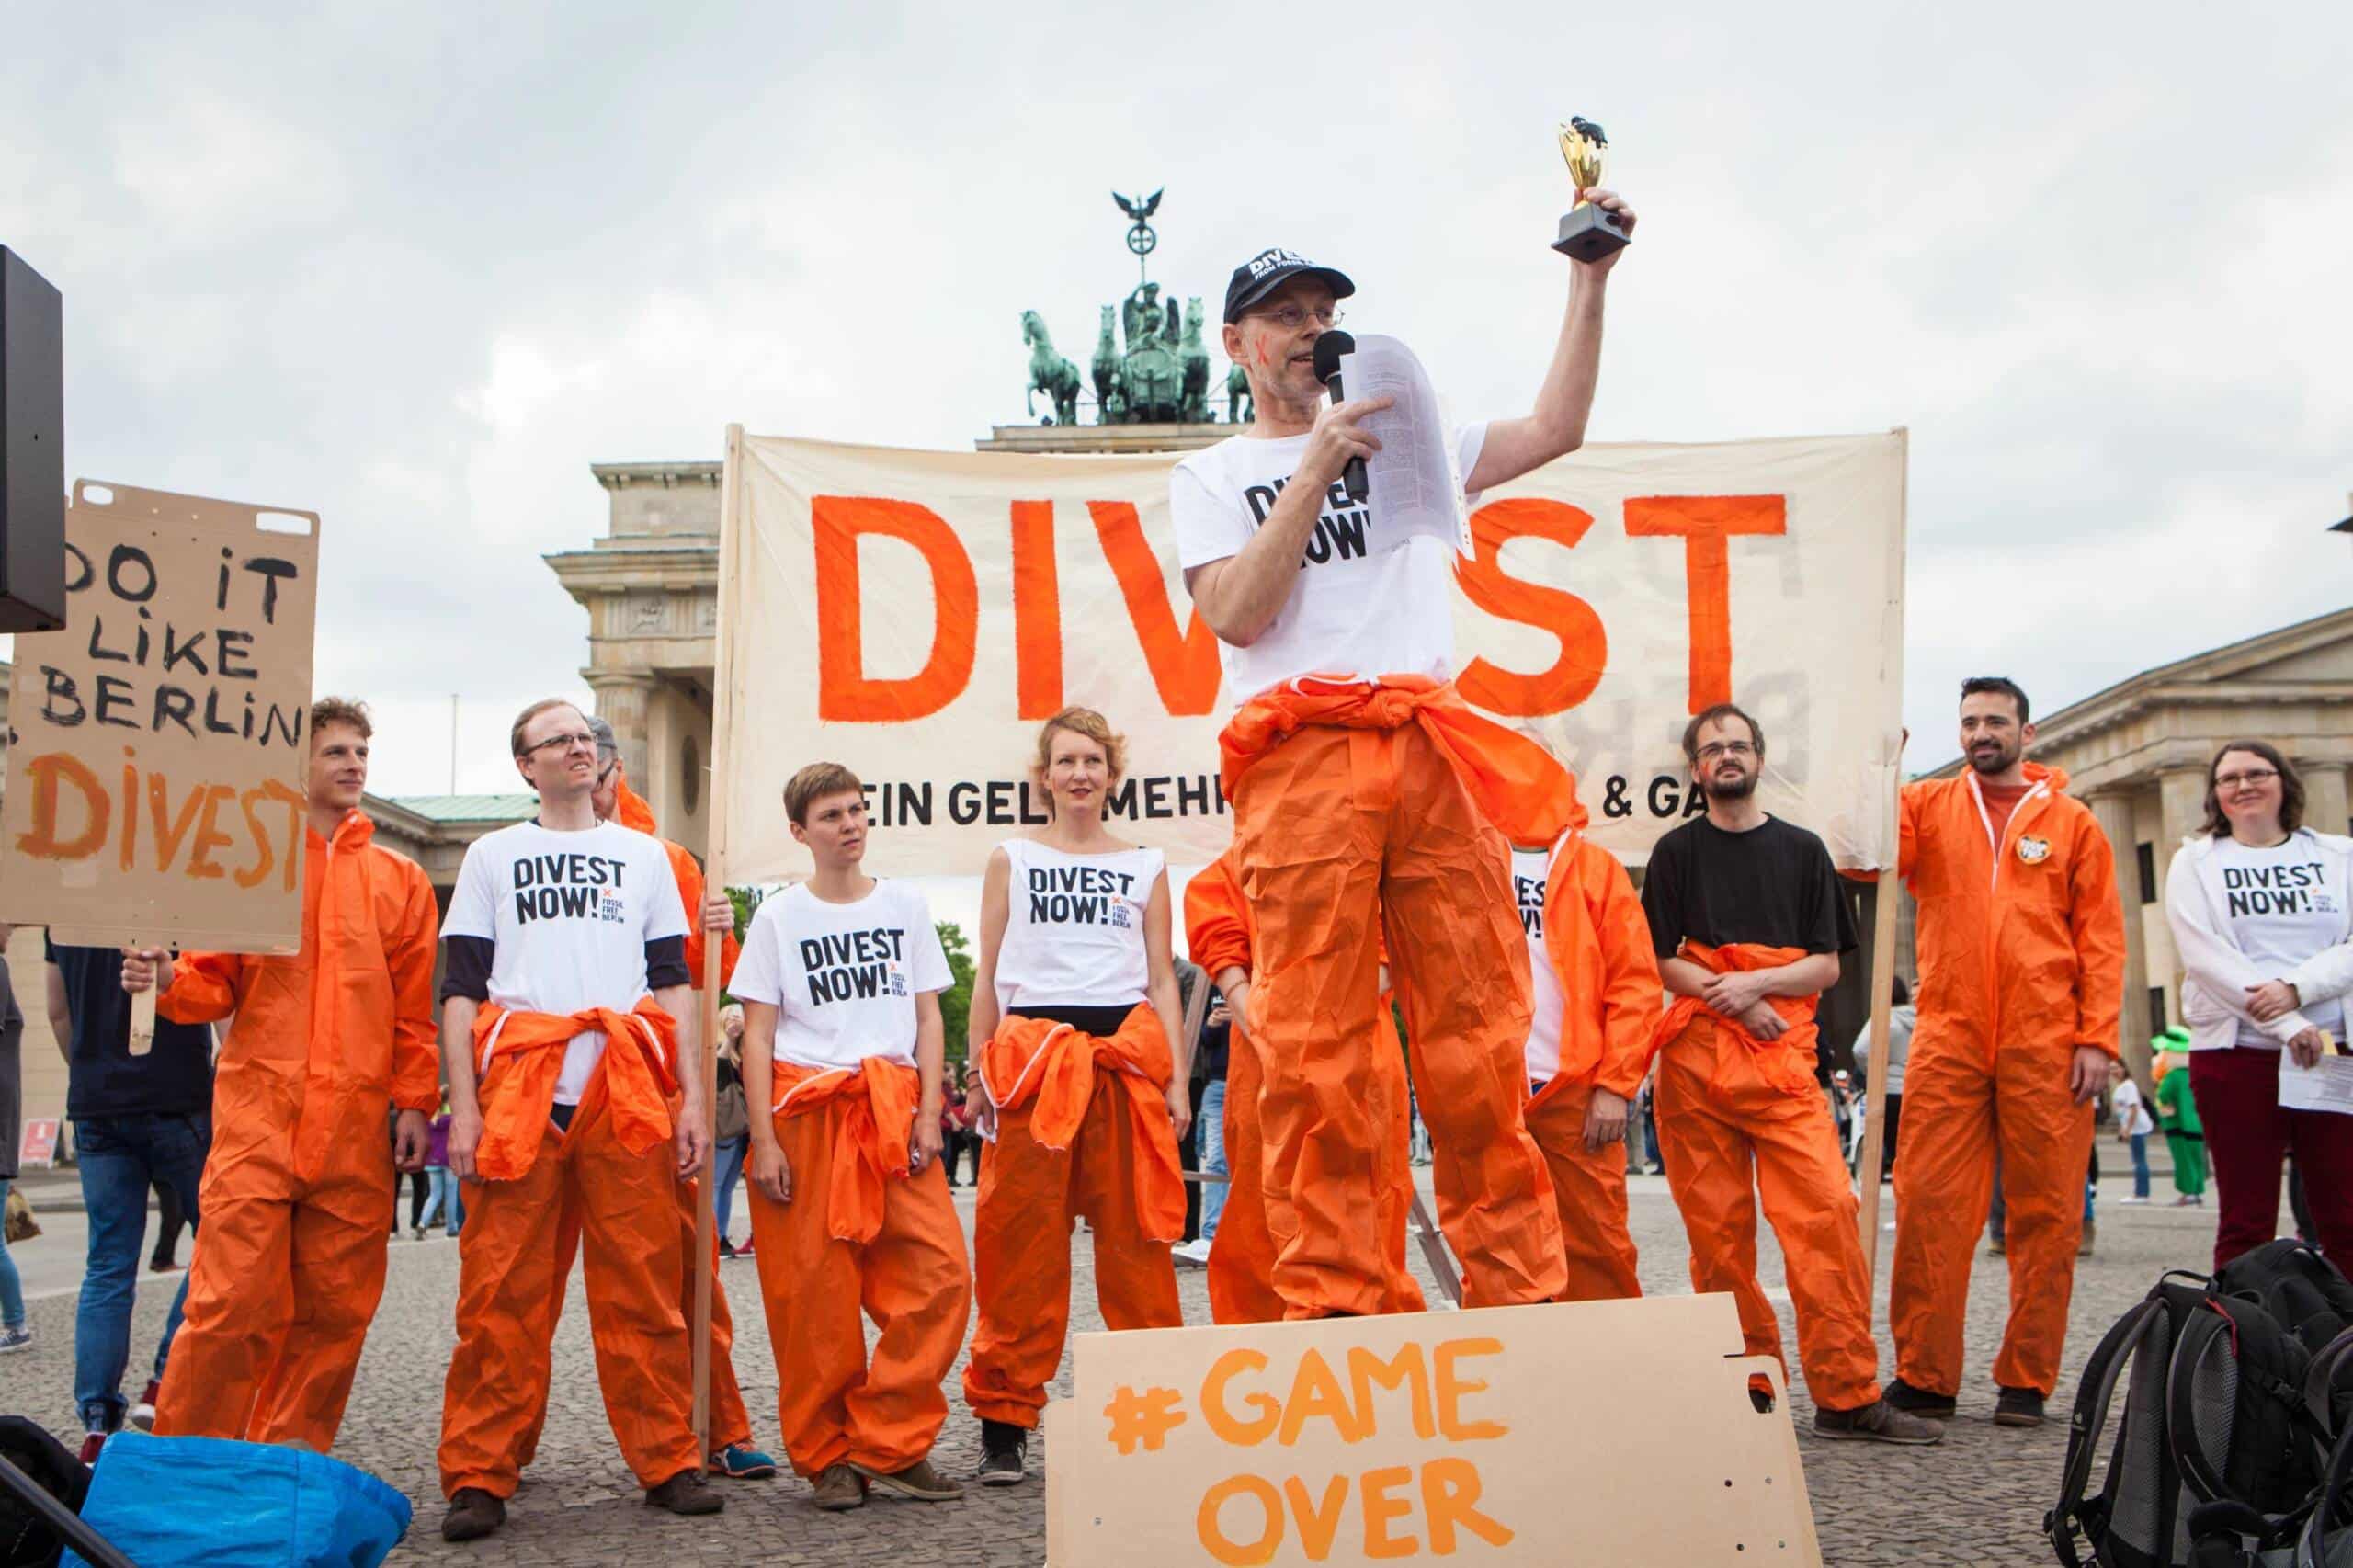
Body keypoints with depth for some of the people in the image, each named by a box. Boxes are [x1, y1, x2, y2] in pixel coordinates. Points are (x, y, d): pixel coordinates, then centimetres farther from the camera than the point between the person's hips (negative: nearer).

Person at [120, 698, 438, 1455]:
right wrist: (166, 980, -13)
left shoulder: (399, 879, 13)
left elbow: (415, 1008, 10)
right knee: (235, 1300, -8)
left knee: (335, 1307, 2)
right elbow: (216, 984, 9)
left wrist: (414, 1104, 2)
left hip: (356, 1127, 2)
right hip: (259, 1115, -2)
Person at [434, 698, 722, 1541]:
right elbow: (461, 988, 10)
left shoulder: (644, 855, 20)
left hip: (629, 1092, 1)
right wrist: (463, 1104, -2)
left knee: (644, 1284, -1)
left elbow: (674, 981, 16)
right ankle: (479, 1477, 1)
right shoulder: (493, 856, 16)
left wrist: (691, 1096, 5)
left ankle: (668, 1461, 6)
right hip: (518, 1090, -1)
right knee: (501, 1293, -5)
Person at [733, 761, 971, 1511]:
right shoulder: (779, 916, 6)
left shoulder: (905, 903, 13)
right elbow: (757, 1036, 3)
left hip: (894, 1108, 2)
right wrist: (764, 1139, -7)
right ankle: (828, 1455, 11)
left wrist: (928, 1112, 0)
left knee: (939, 1272, -10)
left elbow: (928, 1016, 12)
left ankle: (885, 1444, 1)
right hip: (806, 1110, -2)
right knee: (815, 1293, -4)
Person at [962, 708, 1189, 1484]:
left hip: (1128, 1057, 1)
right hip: (1033, 1058, -1)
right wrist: (978, 1074, 2)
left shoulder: (1146, 867, 15)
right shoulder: (1011, 859, 12)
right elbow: (987, 977, 10)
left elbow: (1162, 980, 12)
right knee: (1023, 1244, -3)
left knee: (1137, 1241, 0)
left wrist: (1178, 1077, 3)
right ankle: (1004, 1422, 3)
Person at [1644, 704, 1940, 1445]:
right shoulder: (1677, 852, 11)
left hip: (1783, 1058, 0)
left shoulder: (1802, 850, 14)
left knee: (1824, 1211, -13)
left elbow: (1827, 966, 8)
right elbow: (1659, 961, 4)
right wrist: (1730, 998, -10)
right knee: (1717, 1227, -1)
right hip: (1696, 1061, 0)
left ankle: (1848, 1394, -10)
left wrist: (1756, 984, -9)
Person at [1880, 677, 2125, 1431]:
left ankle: (2027, 1380, 12)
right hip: (1947, 1042, 0)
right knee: (1928, 1207, -2)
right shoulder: (1927, 806, 12)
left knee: (2046, 1214, 3)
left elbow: (2101, 937, 6)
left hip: (2045, 1047, 0)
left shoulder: (2070, 821, 10)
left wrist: (2097, 1037, -4)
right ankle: (1923, 1376, 5)